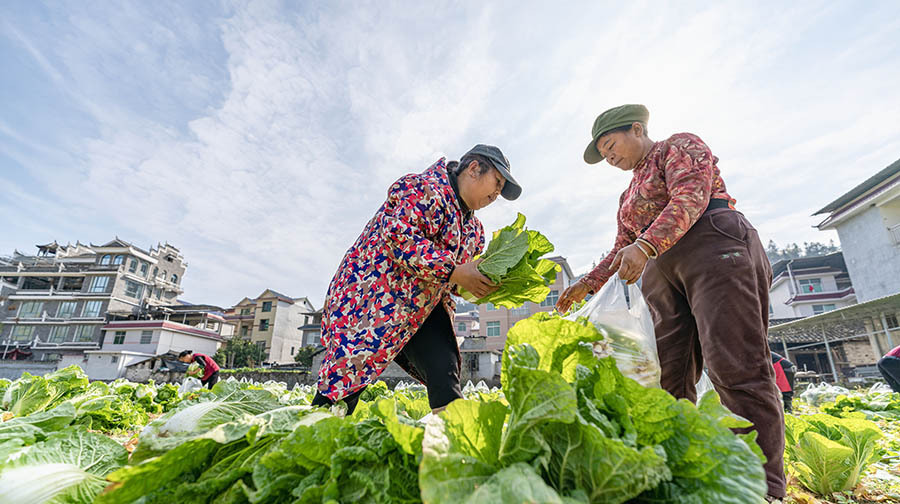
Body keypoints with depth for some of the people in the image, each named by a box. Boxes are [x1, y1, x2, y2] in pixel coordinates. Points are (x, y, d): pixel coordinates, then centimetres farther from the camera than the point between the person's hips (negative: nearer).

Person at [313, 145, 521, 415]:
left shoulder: (474, 228, 16)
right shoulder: (426, 188, -13)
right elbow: (400, 236, -26)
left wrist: (495, 284, -2)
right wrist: (453, 271, -28)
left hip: (421, 307, 8)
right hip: (374, 296, -8)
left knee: (445, 374, -3)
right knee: (350, 370, -4)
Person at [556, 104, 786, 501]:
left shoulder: (679, 146, 9)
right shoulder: (628, 196, 29)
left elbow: (691, 197, -10)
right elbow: (622, 250, 27)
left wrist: (646, 245, -25)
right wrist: (587, 284, 17)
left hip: (714, 248, -7)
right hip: (660, 272, 7)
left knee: (736, 369, -14)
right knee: (667, 378, -4)